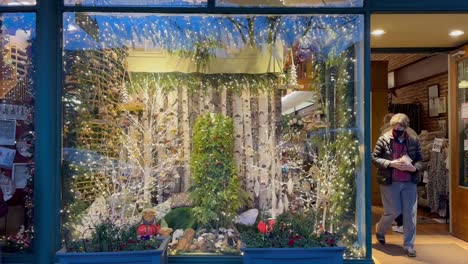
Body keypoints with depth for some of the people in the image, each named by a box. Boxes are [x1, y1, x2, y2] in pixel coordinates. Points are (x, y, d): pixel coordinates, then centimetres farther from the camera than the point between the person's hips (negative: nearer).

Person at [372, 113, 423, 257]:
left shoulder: (414, 140, 4)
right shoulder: (384, 139, -4)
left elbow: (420, 160, 9)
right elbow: (374, 158, -4)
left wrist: (414, 167, -12)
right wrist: (391, 163, -17)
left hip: (409, 182, 3)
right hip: (390, 182, -3)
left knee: (410, 214, 2)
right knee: (393, 211, 2)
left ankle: (409, 245, 14)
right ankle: (380, 230, 33)